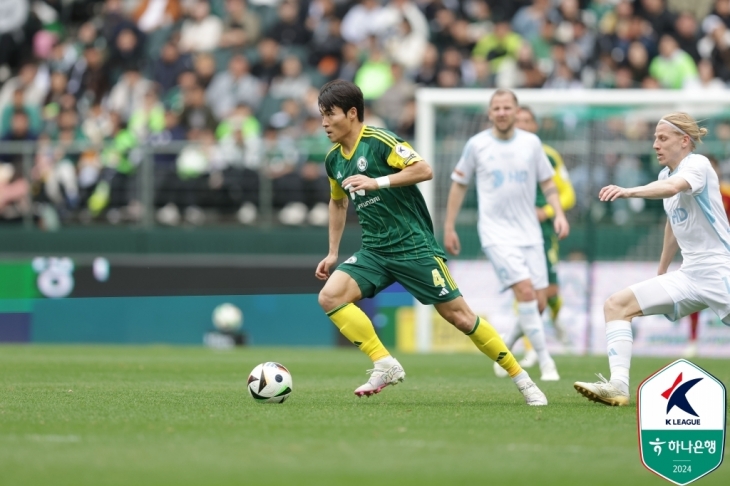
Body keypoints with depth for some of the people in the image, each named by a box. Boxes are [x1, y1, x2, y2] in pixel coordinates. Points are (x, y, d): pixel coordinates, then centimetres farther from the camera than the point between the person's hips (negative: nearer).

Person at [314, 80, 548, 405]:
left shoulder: (379, 141, -13)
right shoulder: (333, 159, 8)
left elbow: (424, 170, -22)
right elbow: (337, 202, 26)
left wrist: (378, 182, -27)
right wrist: (333, 253, 24)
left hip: (413, 246, -6)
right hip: (374, 252, 7)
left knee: (459, 316, -4)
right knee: (329, 296, -17)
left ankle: (521, 379, 9)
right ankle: (385, 366, -12)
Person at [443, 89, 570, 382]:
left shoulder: (531, 143, 4)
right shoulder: (477, 145, -1)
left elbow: (547, 182, 13)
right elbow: (459, 185, 8)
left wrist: (559, 214, -3)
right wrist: (448, 228, 8)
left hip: (529, 233, 3)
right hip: (496, 234, -3)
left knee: (538, 305, 0)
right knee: (525, 290, -20)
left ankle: (506, 347, 27)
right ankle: (545, 362, -16)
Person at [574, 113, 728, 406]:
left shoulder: (697, 165, -12)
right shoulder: (667, 174, 12)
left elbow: (673, 187, -35)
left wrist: (628, 192, -49)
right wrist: (661, 272, 31)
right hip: (689, 276, 8)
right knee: (616, 305, -5)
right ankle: (618, 385, -16)